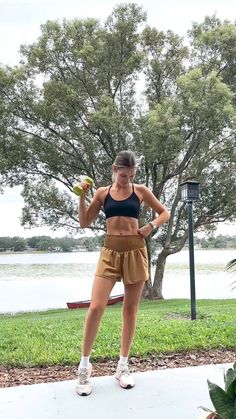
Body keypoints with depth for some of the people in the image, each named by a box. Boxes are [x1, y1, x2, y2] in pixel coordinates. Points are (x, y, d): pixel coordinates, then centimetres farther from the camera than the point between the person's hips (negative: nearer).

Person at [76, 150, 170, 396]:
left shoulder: (141, 191, 4)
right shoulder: (102, 193, 6)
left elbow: (164, 213, 14)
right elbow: (84, 223, 7)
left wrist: (151, 226, -5)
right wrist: (81, 197, -5)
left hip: (135, 251, 1)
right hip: (110, 251, 0)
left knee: (130, 309, 5)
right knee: (96, 307, -11)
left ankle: (123, 366, 18)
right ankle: (84, 365, 5)